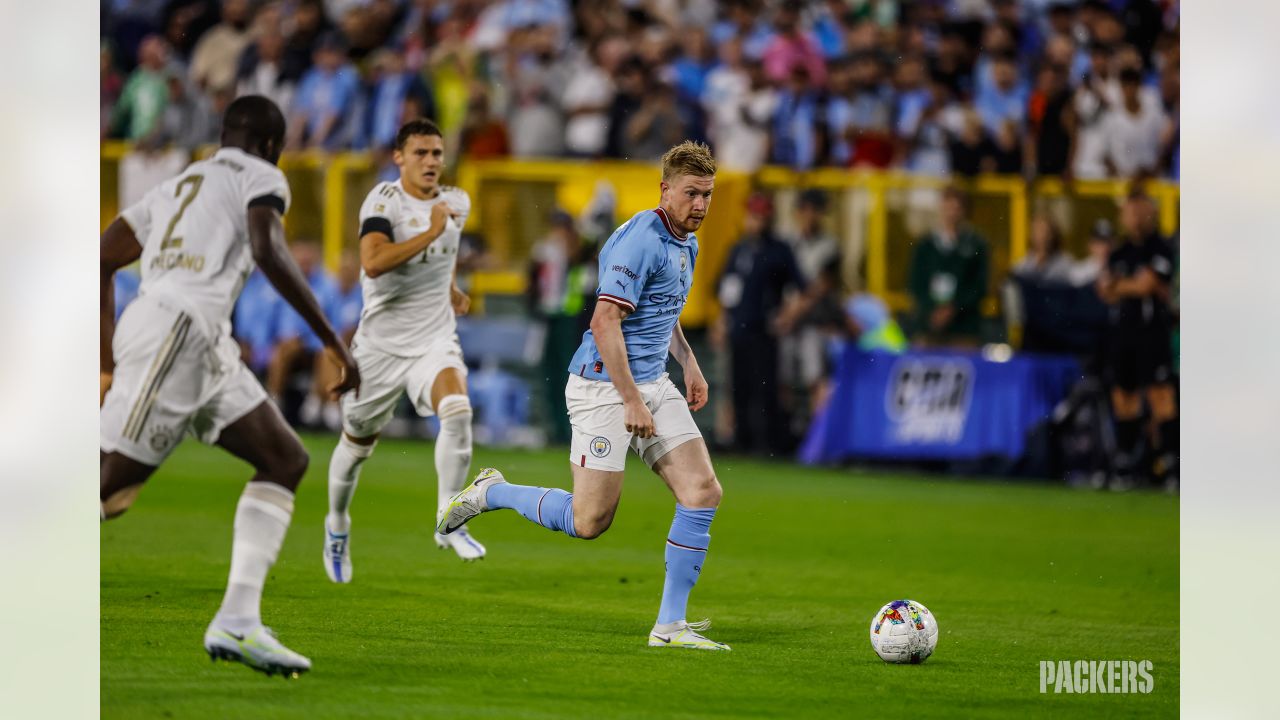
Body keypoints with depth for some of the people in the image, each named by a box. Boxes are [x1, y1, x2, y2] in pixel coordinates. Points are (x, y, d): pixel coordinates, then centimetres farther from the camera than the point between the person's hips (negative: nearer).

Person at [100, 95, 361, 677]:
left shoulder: (175, 187, 29)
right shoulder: (260, 177, 6)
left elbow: (101, 260, 27)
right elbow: (268, 251, -14)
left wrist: (109, 361, 31)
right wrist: (332, 340, -13)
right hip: (177, 330, -9)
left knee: (286, 459, 10)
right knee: (111, 489, -11)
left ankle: (238, 622, -1)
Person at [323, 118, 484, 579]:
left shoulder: (457, 203, 5)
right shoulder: (384, 200, -13)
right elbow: (373, 263, -31)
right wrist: (431, 233, -30)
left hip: (435, 338, 3)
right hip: (381, 342, -2)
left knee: (457, 411, -27)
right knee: (358, 443, 12)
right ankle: (337, 525, 40)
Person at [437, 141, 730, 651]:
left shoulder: (685, 242, 13)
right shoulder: (640, 241, -18)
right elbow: (605, 322, -24)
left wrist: (689, 363, 20)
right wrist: (631, 400, -24)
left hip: (653, 384, 9)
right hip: (604, 385, -9)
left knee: (703, 491, -6)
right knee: (589, 521, -6)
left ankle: (670, 625, -2)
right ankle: (491, 493, 20)